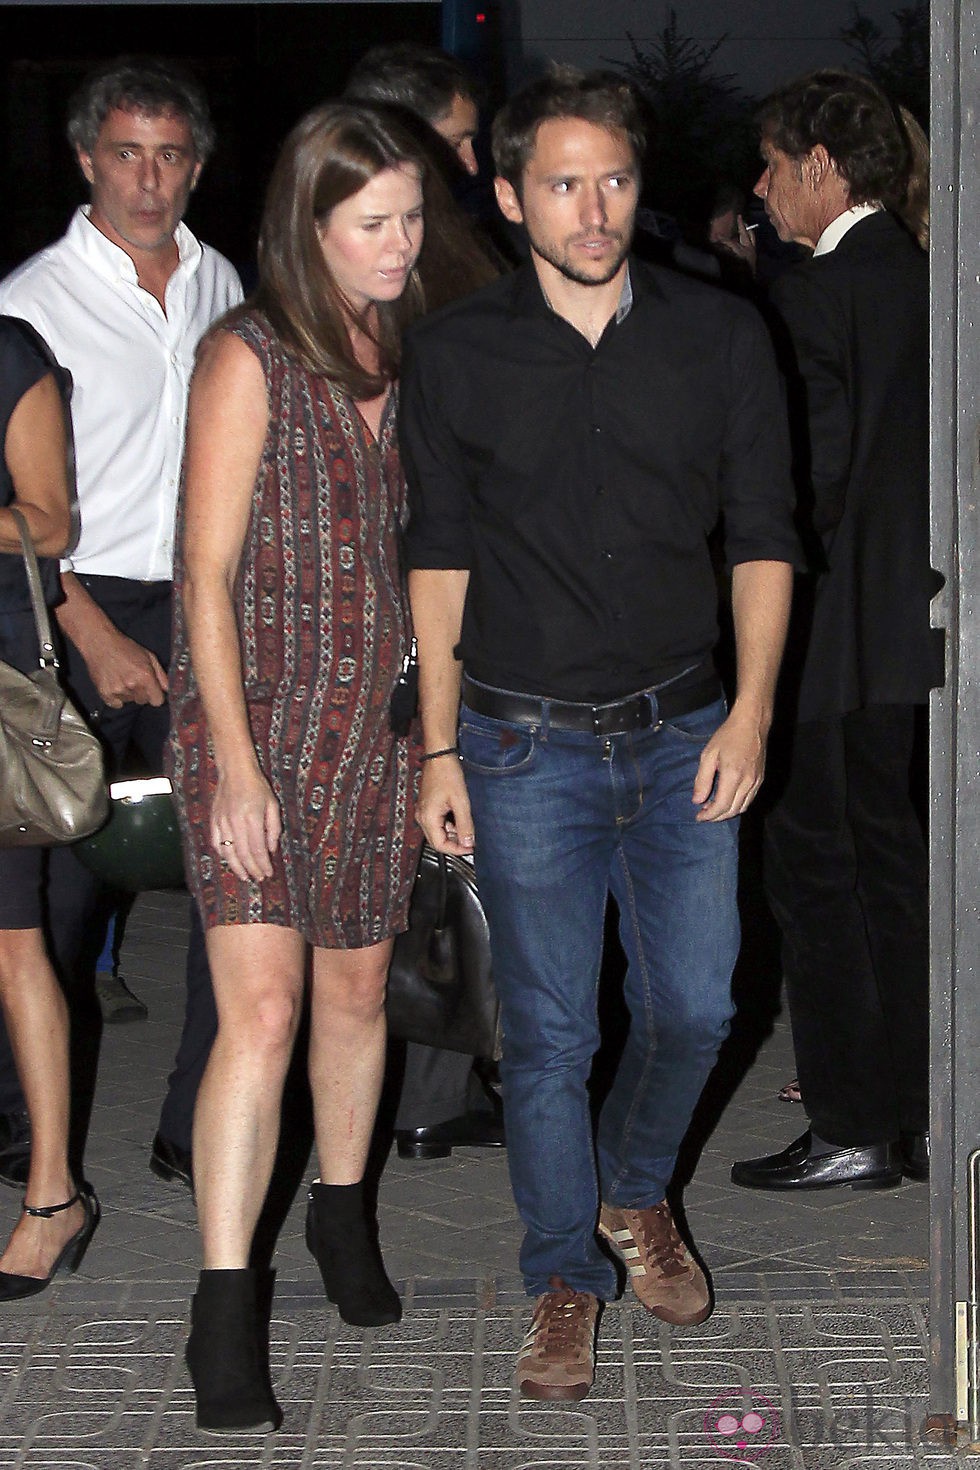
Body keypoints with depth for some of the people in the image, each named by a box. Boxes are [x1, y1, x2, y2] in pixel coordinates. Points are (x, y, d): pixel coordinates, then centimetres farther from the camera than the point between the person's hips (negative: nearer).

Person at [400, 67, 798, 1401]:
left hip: (683, 734, 2)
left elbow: (762, 536, 4)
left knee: (694, 1006, 7)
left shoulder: (721, 337, 0)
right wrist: (439, 751, 1)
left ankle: (637, 1193, 37)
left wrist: (751, 712, -5)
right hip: (527, 742, -1)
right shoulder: (454, 354, -1)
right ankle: (565, 1278, 21)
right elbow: (440, 555, 3)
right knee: (549, 1031, 2)